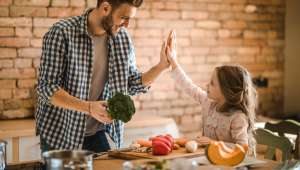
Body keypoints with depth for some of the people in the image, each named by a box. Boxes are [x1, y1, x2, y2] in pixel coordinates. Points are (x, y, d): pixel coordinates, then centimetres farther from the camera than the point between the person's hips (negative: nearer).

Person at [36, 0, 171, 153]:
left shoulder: (122, 37, 0)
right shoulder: (62, 33, -17)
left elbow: (133, 84, 8)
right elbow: (47, 88, -19)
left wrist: (162, 65, -7)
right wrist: (88, 107, -31)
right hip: (60, 134, -4)